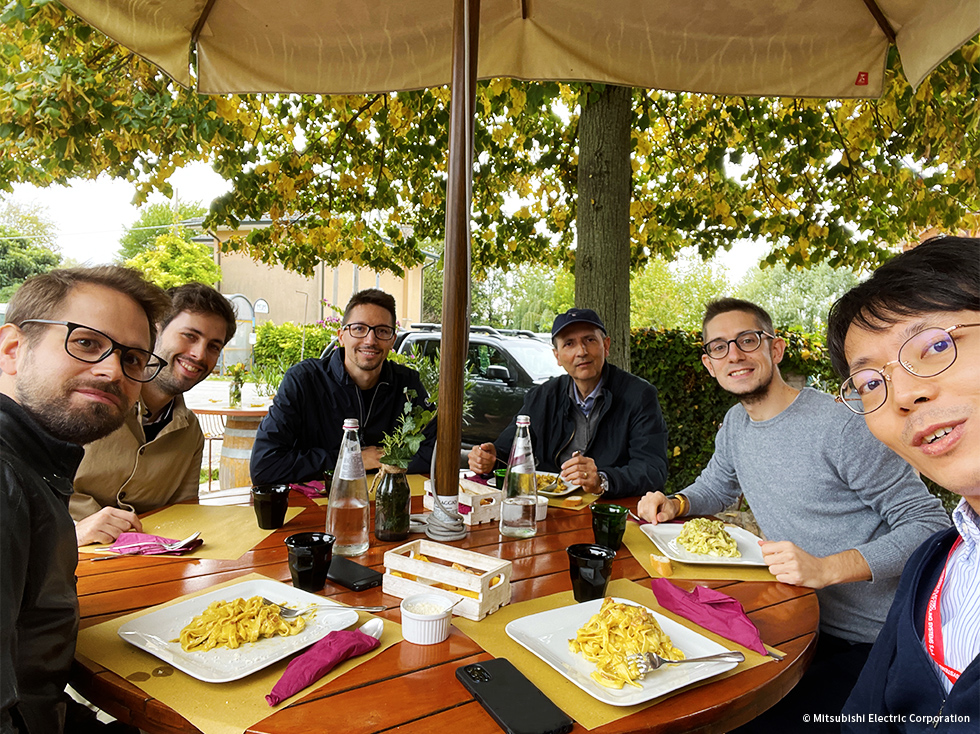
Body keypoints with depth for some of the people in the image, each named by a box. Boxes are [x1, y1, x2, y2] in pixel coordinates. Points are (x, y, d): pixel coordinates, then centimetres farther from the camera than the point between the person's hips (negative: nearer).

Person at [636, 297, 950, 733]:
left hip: (868, 645, -6)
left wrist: (826, 569, -28)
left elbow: (929, 523, -17)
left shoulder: (840, 426, -19)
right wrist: (674, 505, 1)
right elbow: (716, 488, 23)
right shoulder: (735, 424, 6)